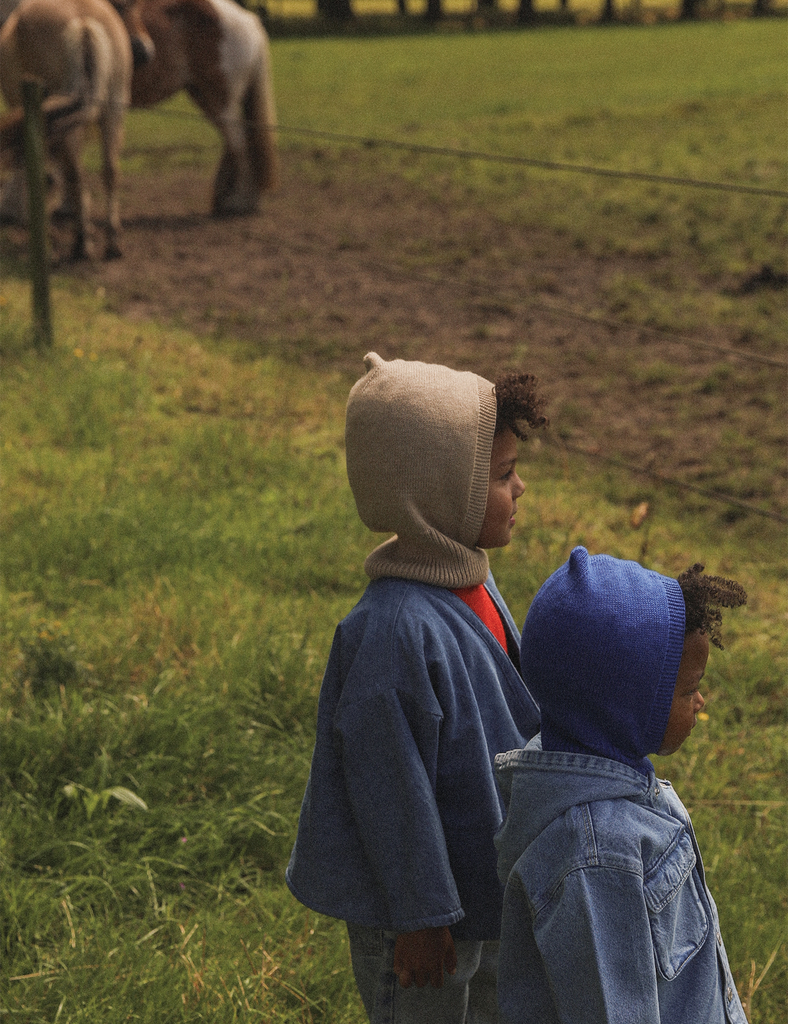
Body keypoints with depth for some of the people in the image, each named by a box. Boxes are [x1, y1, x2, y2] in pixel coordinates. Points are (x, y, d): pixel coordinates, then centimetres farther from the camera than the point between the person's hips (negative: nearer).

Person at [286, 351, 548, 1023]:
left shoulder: (471, 583, -2)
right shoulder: (397, 629, -31)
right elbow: (392, 787, -26)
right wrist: (419, 916, -18)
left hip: (482, 880, 9)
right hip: (419, 901, -9)